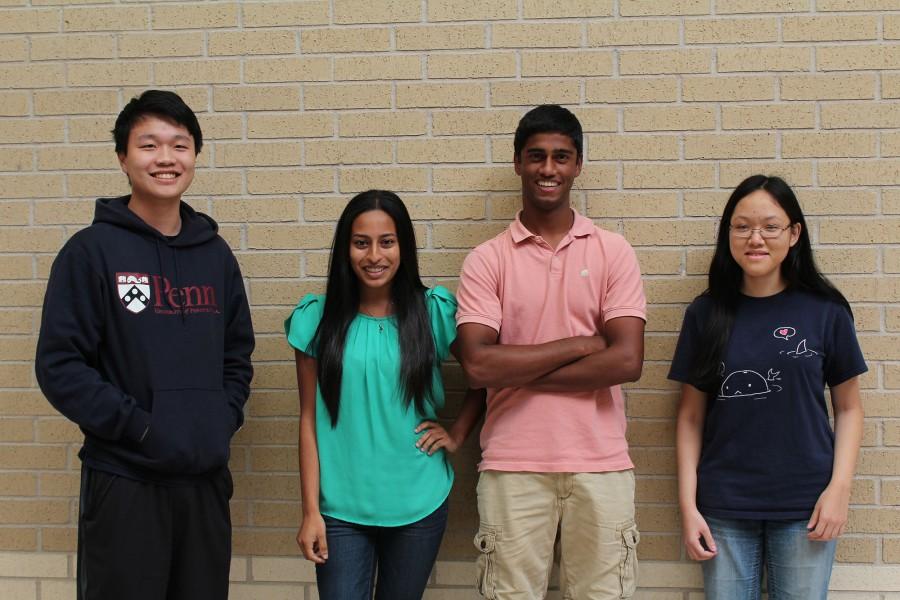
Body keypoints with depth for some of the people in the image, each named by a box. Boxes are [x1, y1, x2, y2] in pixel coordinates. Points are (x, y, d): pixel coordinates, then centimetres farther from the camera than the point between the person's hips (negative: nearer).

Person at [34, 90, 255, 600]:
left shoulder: (215, 253, 10)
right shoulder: (93, 250, -5)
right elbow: (59, 365, -10)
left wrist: (224, 419, 2)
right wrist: (138, 426, -15)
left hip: (206, 478, 5)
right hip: (124, 481, -4)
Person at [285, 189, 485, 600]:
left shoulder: (436, 311, -3)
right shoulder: (317, 318, -3)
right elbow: (309, 418, -1)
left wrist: (457, 434, 1)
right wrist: (311, 511, -3)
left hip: (418, 504, 1)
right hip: (341, 508, -1)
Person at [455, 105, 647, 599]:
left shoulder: (613, 252, 3)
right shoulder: (486, 260, 2)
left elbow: (626, 361, -8)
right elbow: (478, 365, -11)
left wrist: (517, 371, -8)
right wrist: (580, 344, -9)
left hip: (600, 465, 1)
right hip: (512, 467, 0)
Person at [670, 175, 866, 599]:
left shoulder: (825, 311, 0)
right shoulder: (706, 313, 2)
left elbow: (848, 408, 5)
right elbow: (691, 416, 4)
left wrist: (840, 488, -6)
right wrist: (688, 505, -2)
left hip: (804, 508, -1)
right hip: (724, 508, 1)